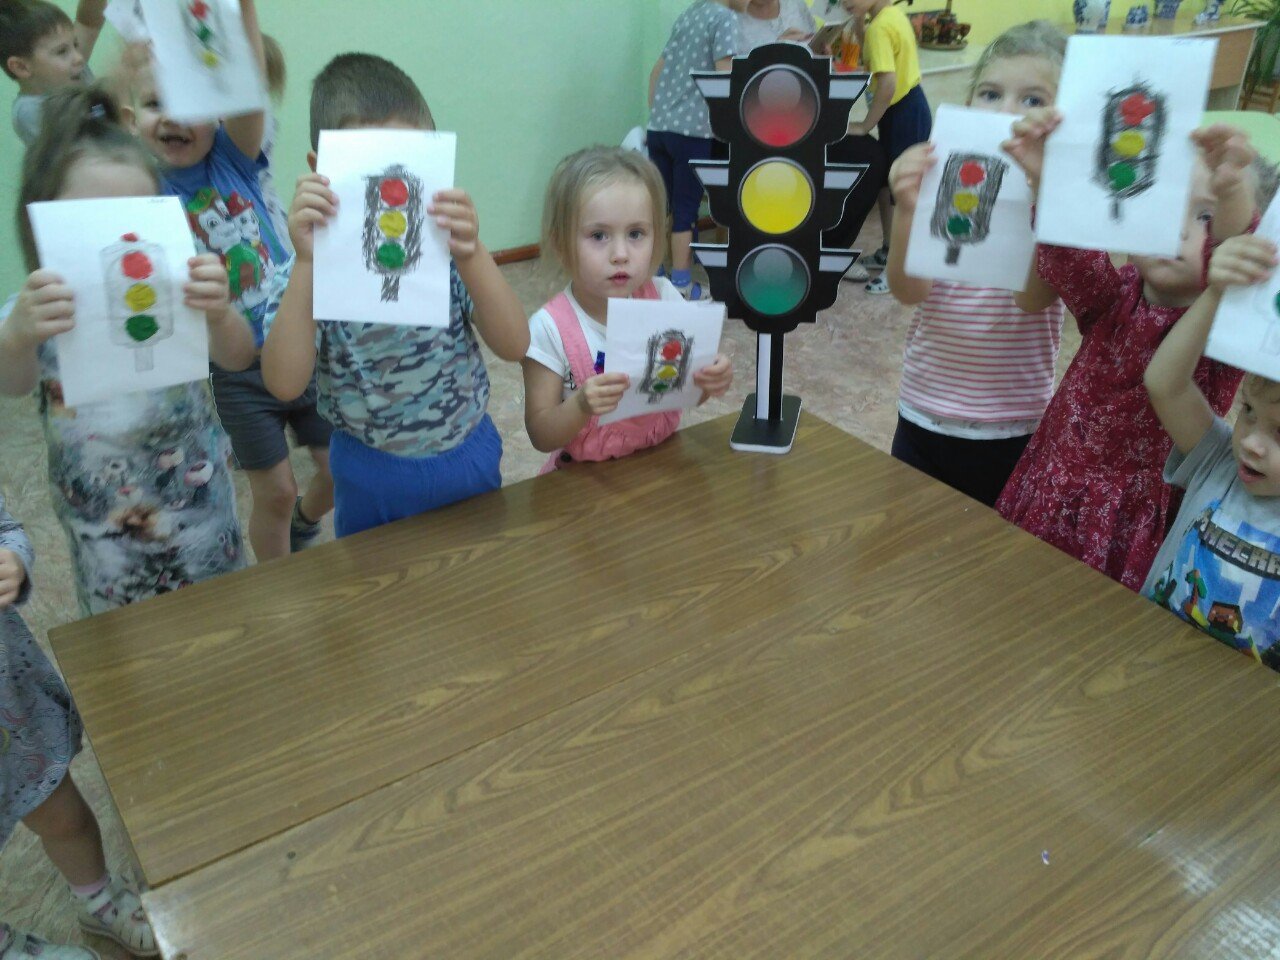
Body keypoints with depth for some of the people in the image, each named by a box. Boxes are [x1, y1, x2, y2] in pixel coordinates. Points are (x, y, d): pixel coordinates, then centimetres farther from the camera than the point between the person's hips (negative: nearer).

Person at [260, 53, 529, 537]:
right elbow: (284, 383, -26)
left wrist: (471, 254, -34)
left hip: (469, 456, 1)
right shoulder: (316, 267, -14)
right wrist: (306, 262, -34)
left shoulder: (447, 246, -12)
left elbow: (514, 345, -20)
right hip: (371, 474, -1)